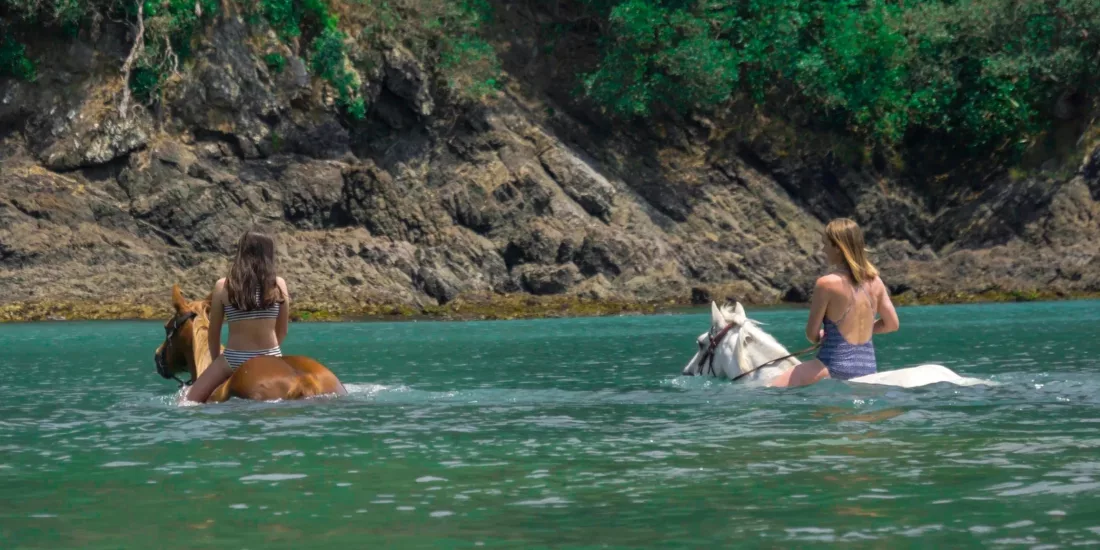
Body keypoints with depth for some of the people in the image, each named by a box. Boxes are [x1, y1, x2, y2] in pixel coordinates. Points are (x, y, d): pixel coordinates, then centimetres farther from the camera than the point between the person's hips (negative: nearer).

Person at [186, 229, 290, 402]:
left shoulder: (223, 286, -3)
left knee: (191, 402, 8)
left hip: (234, 359, -1)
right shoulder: (279, 284, -1)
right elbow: (282, 331, 7)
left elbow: (214, 331, 4)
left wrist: (216, 360, 19)